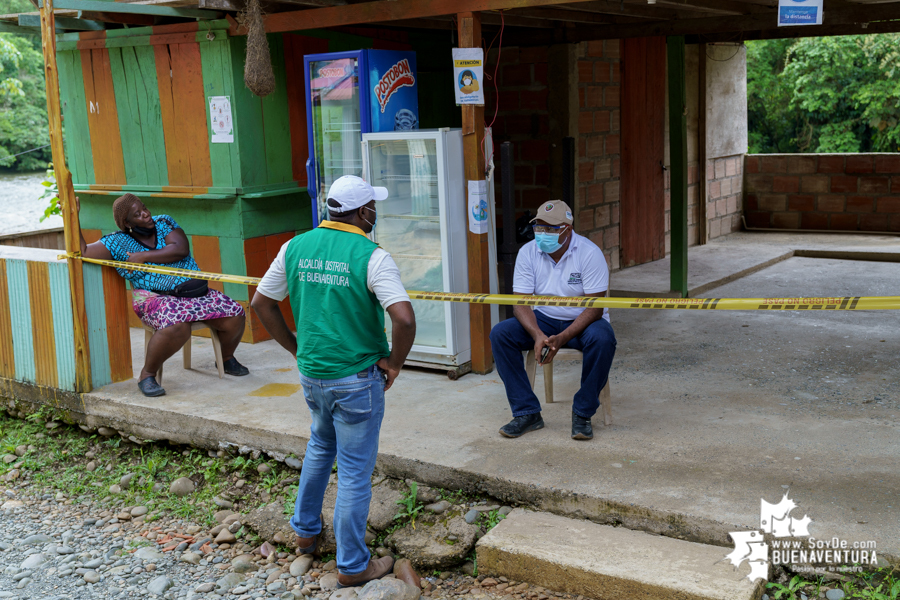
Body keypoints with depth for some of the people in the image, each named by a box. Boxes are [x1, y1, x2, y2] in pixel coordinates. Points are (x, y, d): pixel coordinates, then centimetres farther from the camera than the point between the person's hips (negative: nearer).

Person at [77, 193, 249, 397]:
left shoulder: (163, 223, 9)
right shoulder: (119, 243, 3)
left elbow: (181, 249, -8)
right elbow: (81, 252, -2)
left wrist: (144, 256, -11)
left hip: (196, 292, 4)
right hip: (156, 298, -4)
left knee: (234, 316, -15)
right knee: (177, 326, -39)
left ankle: (226, 359, 16)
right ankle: (147, 375, -17)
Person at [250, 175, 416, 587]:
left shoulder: (296, 247, 0)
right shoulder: (371, 257, -17)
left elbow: (261, 303, 7)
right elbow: (404, 319, -27)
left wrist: (295, 348, 14)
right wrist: (393, 363, -10)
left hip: (311, 374, 6)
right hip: (357, 379, -6)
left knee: (320, 447, 31)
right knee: (355, 471, 6)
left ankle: (305, 531, 43)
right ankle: (352, 565, 18)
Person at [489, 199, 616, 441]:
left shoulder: (589, 253, -17)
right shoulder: (527, 253, -7)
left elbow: (595, 307, -20)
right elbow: (521, 302, -9)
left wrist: (561, 338, -32)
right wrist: (538, 335, -29)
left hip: (583, 321, -3)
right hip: (543, 320, 3)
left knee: (602, 338, -36)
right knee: (500, 334, -20)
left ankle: (582, 413, -16)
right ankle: (527, 412, -13)